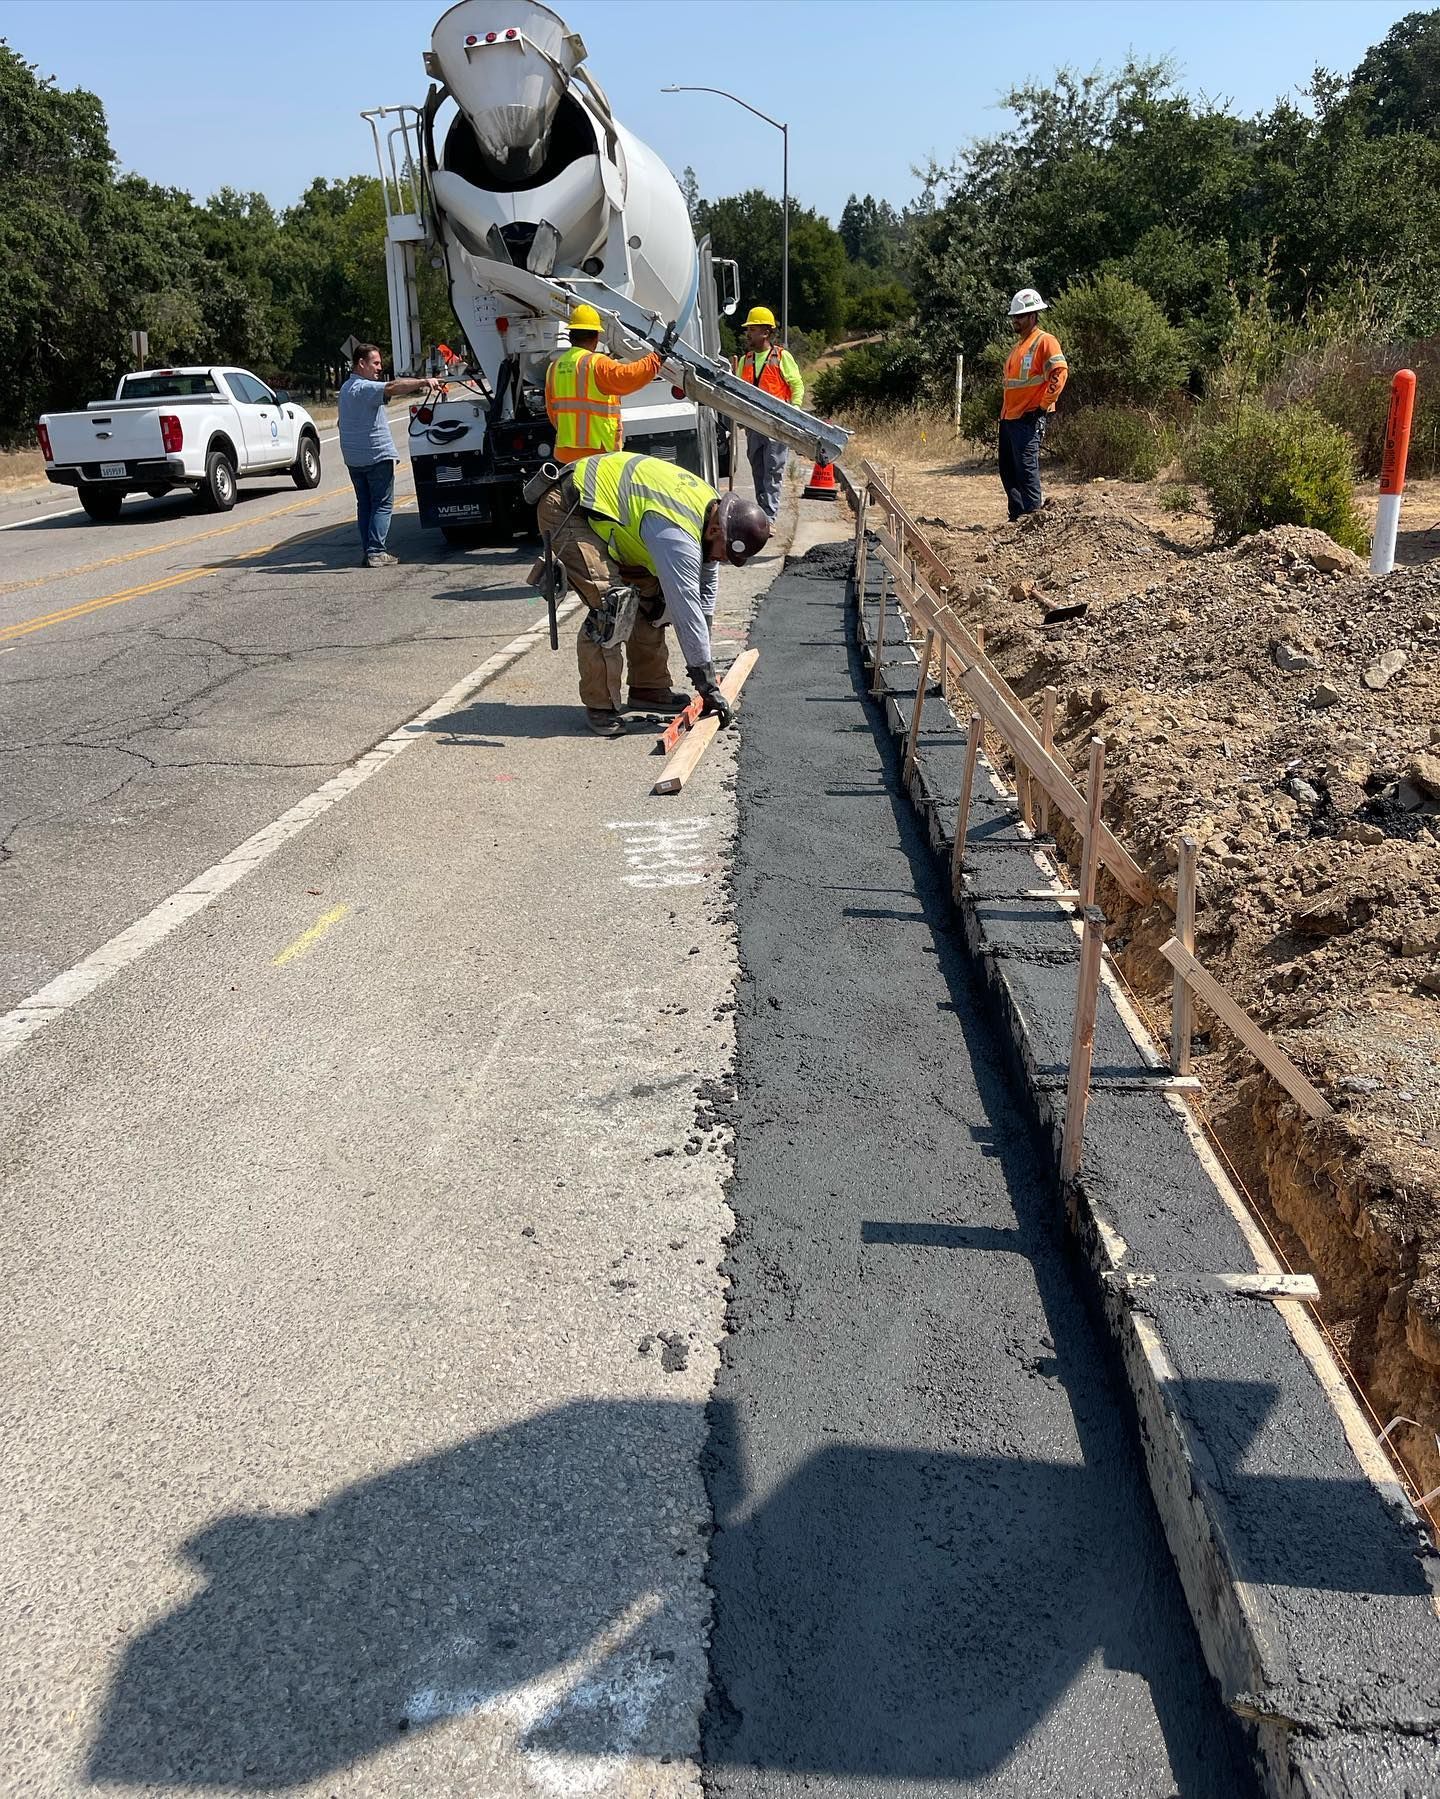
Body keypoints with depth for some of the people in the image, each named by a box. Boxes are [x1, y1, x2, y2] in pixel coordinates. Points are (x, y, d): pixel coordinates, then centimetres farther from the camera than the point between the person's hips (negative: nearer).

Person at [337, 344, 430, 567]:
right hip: (376, 455, -9)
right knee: (383, 505, -5)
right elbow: (392, 388, -33)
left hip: (353, 458, 9)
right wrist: (423, 382, -43)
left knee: (364, 505, 12)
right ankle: (375, 552, -11)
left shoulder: (347, 388, 16)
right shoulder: (364, 388, -17)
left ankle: (367, 551, 12)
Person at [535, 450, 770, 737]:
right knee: (613, 602, -22)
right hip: (566, 510, -10)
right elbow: (686, 611, -30)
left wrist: (704, 657, 12)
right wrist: (708, 684, -24)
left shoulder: (711, 504, 1)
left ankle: (648, 687, 20)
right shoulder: (677, 535, -31)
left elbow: (705, 592, 9)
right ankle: (599, 704, -11)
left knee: (651, 591, 9)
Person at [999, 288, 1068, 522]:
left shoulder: (1045, 341, -8)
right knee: (1008, 470, 12)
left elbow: (1060, 373, -19)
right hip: (1008, 418, 10)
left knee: (1027, 471, -11)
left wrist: (1043, 406, -17)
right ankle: (1017, 517, 19)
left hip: (1028, 419, -10)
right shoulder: (1019, 344, 20)